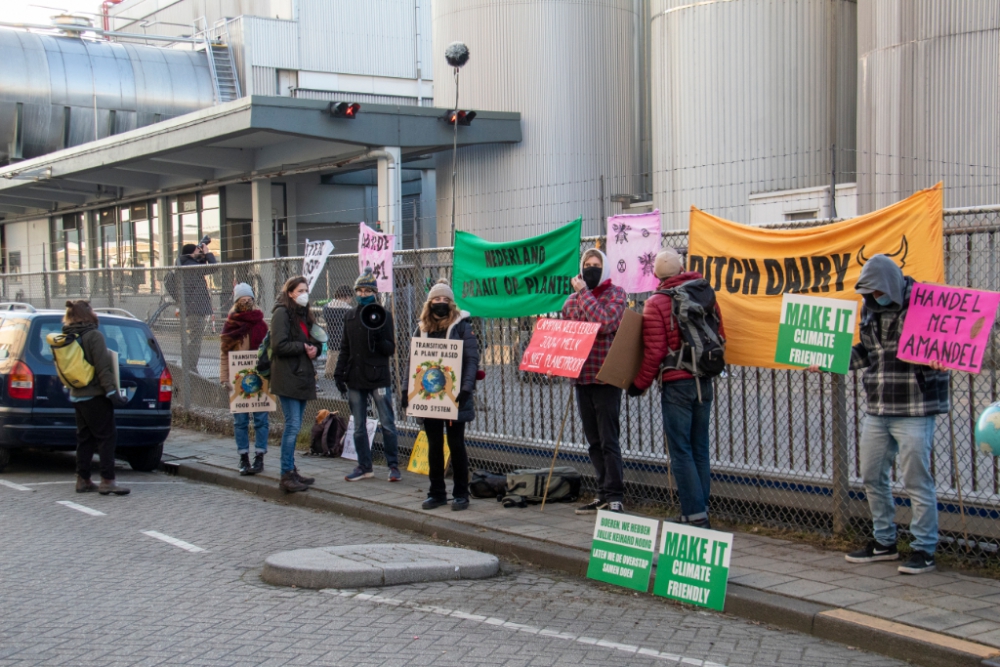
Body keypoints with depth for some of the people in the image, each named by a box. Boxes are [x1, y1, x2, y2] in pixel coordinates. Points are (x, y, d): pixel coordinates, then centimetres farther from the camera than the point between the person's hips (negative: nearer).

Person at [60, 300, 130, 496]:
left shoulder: (69, 338, 11)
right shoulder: (94, 335, -13)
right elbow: (103, 368, -19)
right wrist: (111, 392, -19)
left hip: (77, 396, 9)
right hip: (95, 395, -8)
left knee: (85, 438, 13)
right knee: (107, 437, -6)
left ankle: (83, 479, 14)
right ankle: (107, 481, -9)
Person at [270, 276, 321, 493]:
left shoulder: (305, 314, 19)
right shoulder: (282, 313, -8)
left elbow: (314, 340, 21)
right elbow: (279, 345, -16)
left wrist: (315, 348, 0)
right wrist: (303, 347, -12)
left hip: (302, 376, 9)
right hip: (287, 377, -9)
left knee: (295, 426, 11)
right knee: (293, 425, -12)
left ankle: (291, 470, 17)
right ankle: (287, 475, -9)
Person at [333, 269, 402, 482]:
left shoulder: (383, 316, -2)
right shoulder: (350, 317, 11)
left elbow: (391, 349, -4)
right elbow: (345, 349, 17)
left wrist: (378, 338, -22)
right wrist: (339, 374, 9)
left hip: (378, 378, -5)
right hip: (355, 379, 5)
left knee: (387, 424, -4)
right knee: (359, 427, 9)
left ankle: (393, 465, 5)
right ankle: (364, 466, 18)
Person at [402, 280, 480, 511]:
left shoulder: (462, 326, -2)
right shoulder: (422, 328, 11)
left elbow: (472, 359, -9)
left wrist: (467, 387, -22)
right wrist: (407, 390, -1)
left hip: (453, 396, -4)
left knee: (456, 444, 1)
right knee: (434, 445, 8)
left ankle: (461, 494, 10)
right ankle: (437, 493, 16)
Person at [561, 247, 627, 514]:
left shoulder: (615, 293, -2)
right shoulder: (573, 298, 14)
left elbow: (605, 324, -20)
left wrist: (584, 293, -14)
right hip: (581, 377, 6)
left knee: (608, 440, -6)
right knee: (594, 442, 11)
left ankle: (615, 497, -2)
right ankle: (604, 494, 17)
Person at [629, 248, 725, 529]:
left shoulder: (656, 303, -8)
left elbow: (655, 351, -10)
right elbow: (720, 337, 12)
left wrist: (639, 384, 1)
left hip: (676, 383, -5)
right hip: (705, 381, 5)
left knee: (681, 452, -1)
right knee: (700, 450, 11)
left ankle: (695, 514, -5)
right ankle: (700, 512, 15)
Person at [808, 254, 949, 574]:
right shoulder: (870, 308, 10)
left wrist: (938, 361, -31)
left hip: (914, 409, -7)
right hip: (877, 409, 7)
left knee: (916, 480, -3)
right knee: (872, 476, 13)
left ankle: (924, 550, 9)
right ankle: (884, 542, 27)